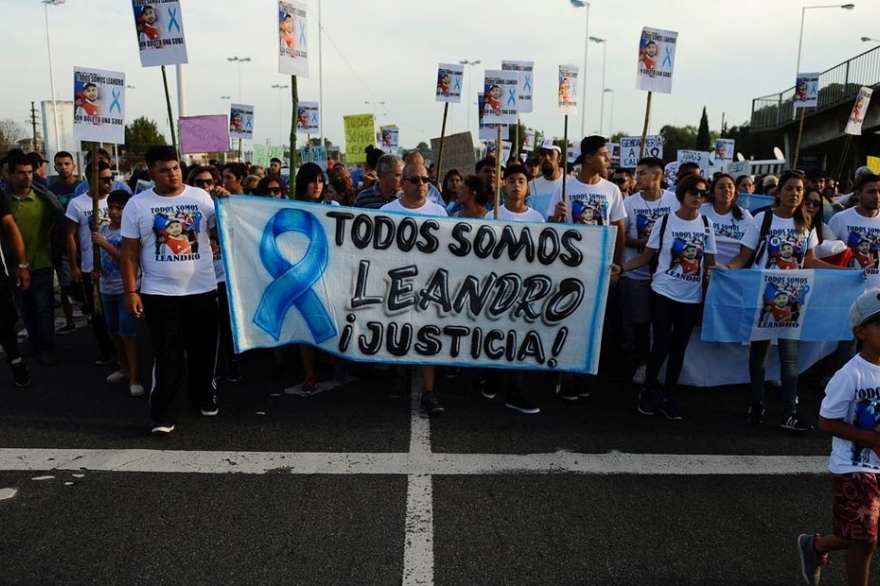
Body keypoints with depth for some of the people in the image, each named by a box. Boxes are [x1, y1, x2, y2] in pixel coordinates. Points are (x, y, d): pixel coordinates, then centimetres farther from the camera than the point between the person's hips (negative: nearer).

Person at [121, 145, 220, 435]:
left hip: (202, 289, 2)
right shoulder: (137, 204, -1)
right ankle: (163, 414, 11)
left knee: (204, 349, 15)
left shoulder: (201, 197, 2)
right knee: (167, 356, 1)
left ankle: (204, 396, 36)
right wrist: (130, 292, -5)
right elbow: (130, 252, 0)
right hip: (159, 293, -2)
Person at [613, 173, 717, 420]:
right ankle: (647, 391, 15)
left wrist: (711, 272, -14)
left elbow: (710, 262, 9)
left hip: (692, 297, 3)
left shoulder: (706, 225, 4)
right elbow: (646, 257, -2)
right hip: (664, 292, -3)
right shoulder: (666, 221, -4)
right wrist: (622, 267, -17)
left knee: (679, 347, 9)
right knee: (662, 344, -8)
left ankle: (668, 397, 22)